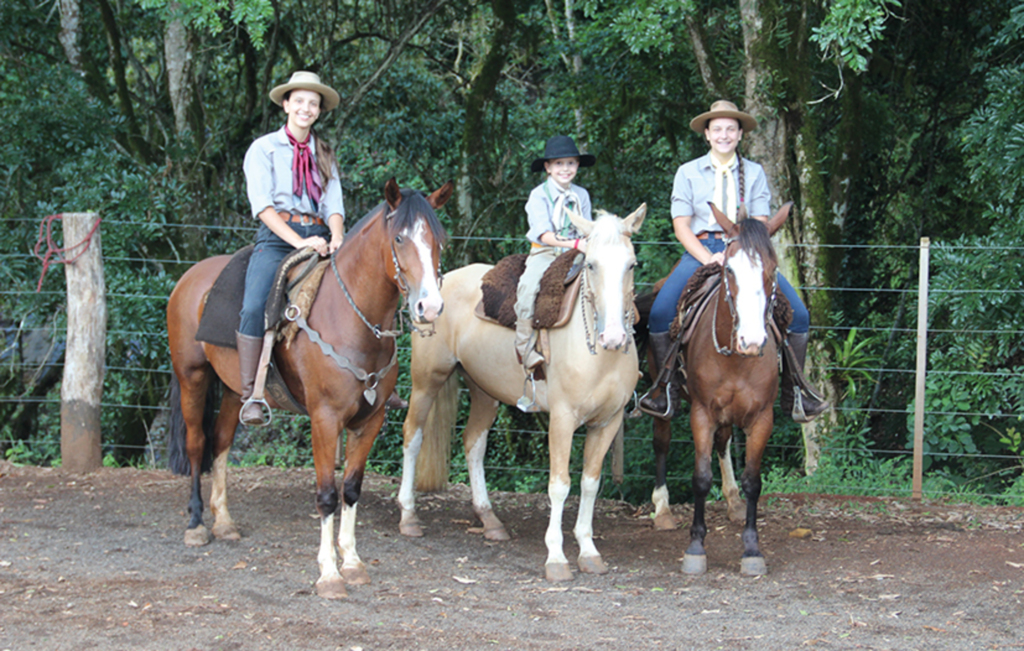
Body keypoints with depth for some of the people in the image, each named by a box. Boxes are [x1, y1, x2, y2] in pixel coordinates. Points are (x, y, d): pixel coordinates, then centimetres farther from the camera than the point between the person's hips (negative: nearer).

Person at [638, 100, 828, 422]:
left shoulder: (754, 173, 11)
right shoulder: (688, 172, 8)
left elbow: (761, 223, 4)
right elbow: (681, 225, 0)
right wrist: (709, 259, -15)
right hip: (701, 250, -1)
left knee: (798, 313, -16)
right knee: (660, 313, -24)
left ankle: (792, 392, -3)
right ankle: (666, 386, -8)